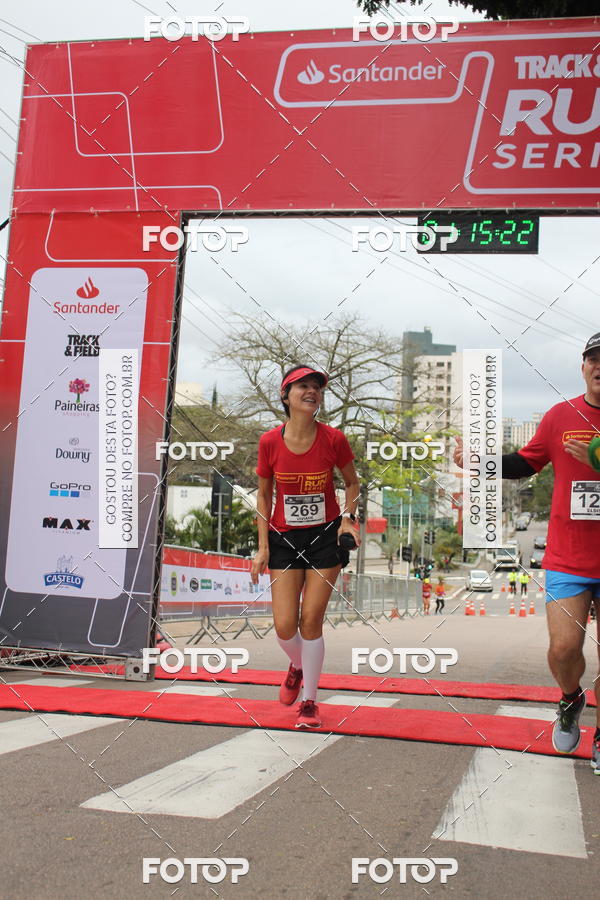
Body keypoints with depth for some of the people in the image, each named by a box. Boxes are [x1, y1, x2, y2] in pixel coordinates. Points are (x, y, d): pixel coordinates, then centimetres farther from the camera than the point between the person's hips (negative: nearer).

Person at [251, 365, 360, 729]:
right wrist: (263, 546, -1)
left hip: (325, 537, -1)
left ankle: (310, 701, 19)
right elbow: (264, 495, 2)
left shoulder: (334, 439, -11)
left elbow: (353, 482, 6)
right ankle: (297, 665, 35)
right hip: (283, 539, 1)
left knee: (311, 621, -1)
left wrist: (349, 516, -11)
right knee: (284, 626, -2)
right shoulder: (270, 442, -10)